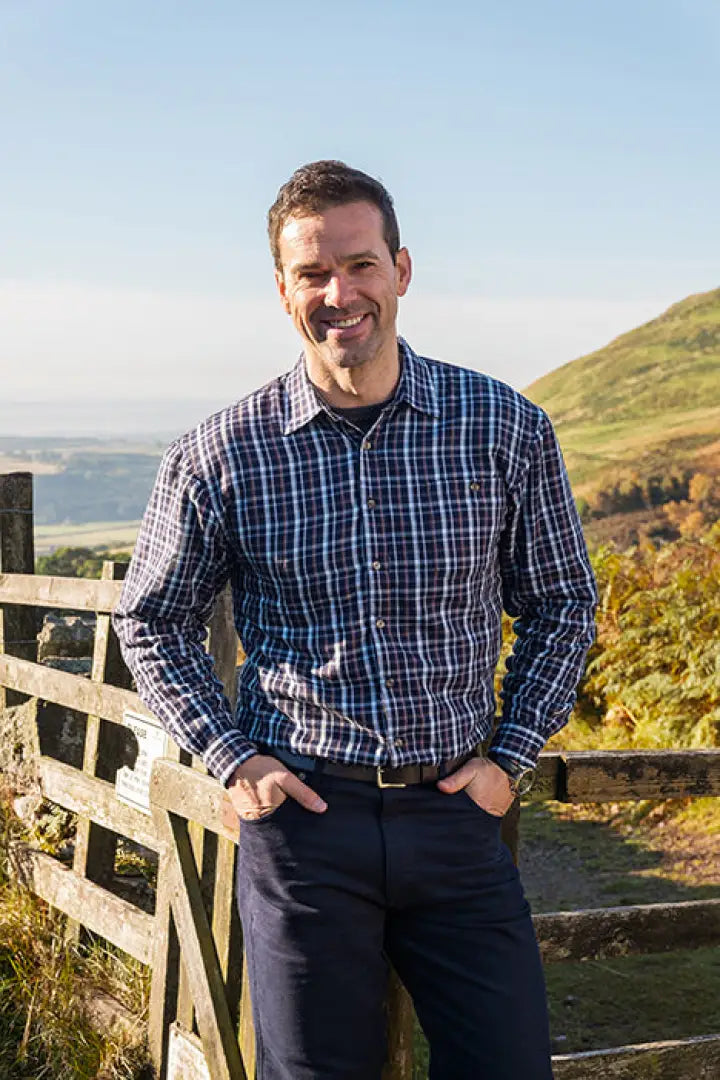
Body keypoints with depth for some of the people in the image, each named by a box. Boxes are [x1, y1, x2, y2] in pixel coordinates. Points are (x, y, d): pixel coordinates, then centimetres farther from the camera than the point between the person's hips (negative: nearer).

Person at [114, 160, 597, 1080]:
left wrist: (512, 757, 2)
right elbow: (151, 624, 8)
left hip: (455, 808, 1)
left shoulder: (506, 431, -2)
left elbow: (561, 602, 10)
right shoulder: (217, 459, -5)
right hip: (301, 810, -1)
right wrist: (231, 759, -2)